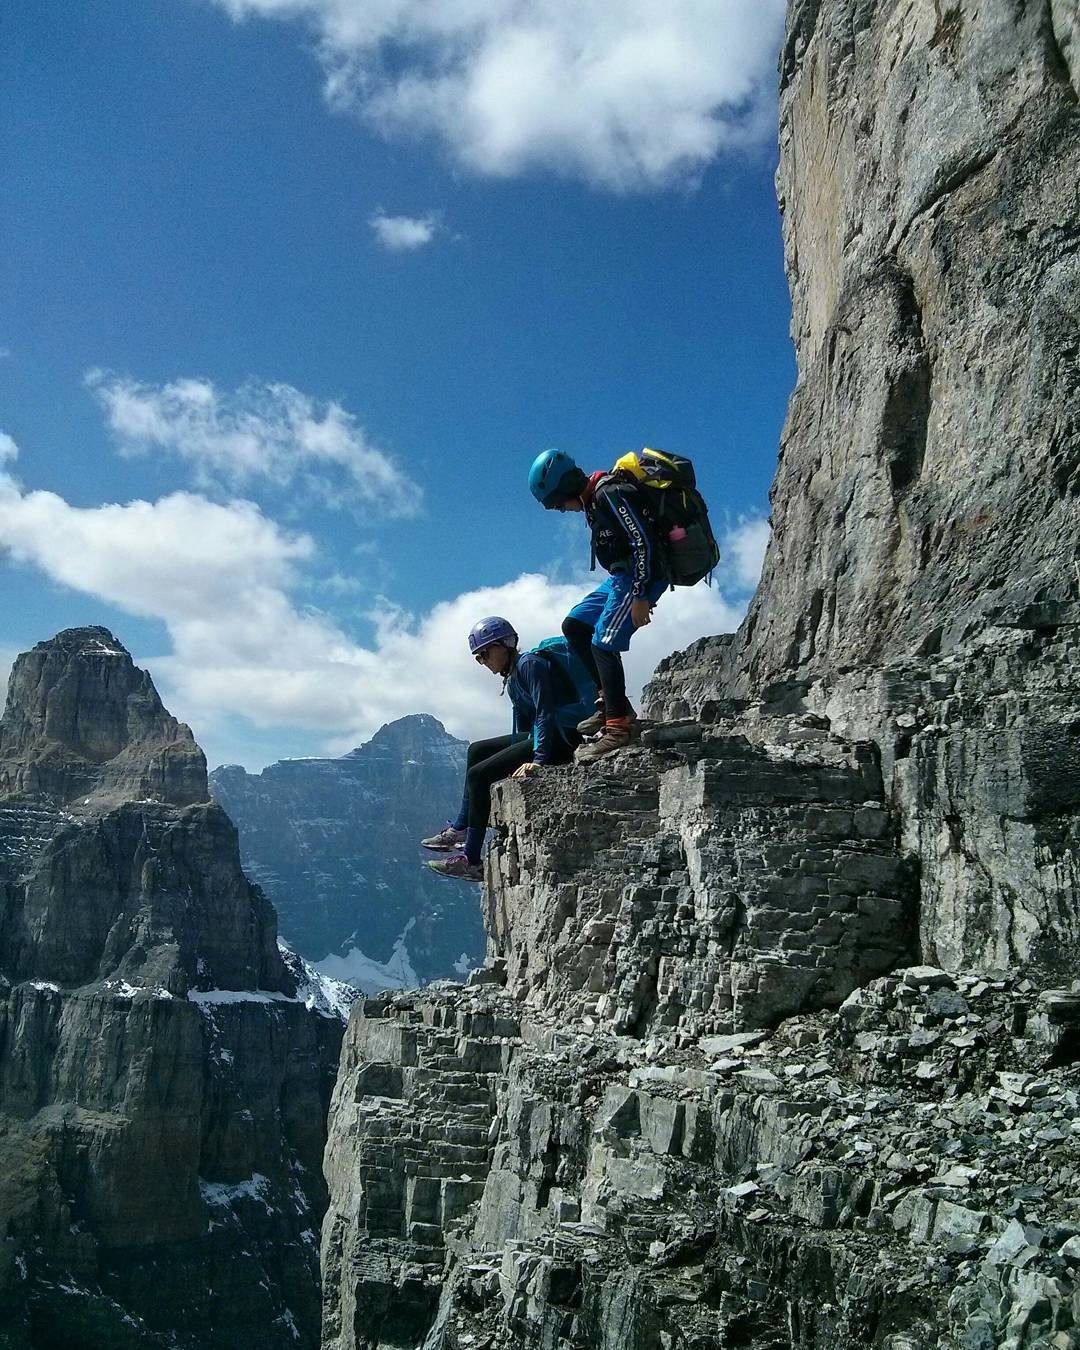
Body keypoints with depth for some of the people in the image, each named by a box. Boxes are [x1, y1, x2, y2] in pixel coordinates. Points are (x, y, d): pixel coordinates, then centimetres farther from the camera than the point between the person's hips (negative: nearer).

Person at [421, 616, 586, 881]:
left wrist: (539, 759, -29)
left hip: (564, 737, -11)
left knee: (479, 774, -13)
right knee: (477, 750, 18)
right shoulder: (513, 677, 16)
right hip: (544, 735, 11)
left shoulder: (530, 664, -14)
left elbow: (545, 713, -23)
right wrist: (516, 759, 18)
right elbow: (522, 723, 22)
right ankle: (460, 829, 14)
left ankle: (471, 860, -12)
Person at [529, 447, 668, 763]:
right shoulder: (594, 499, 13)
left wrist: (641, 596, -24)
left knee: (603, 644, -15)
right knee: (574, 626, 10)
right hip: (624, 577, 11)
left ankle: (618, 726, -13)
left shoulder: (610, 495, -18)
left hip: (640, 576, -11)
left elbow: (644, 542, -24)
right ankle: (611, 701, 8)